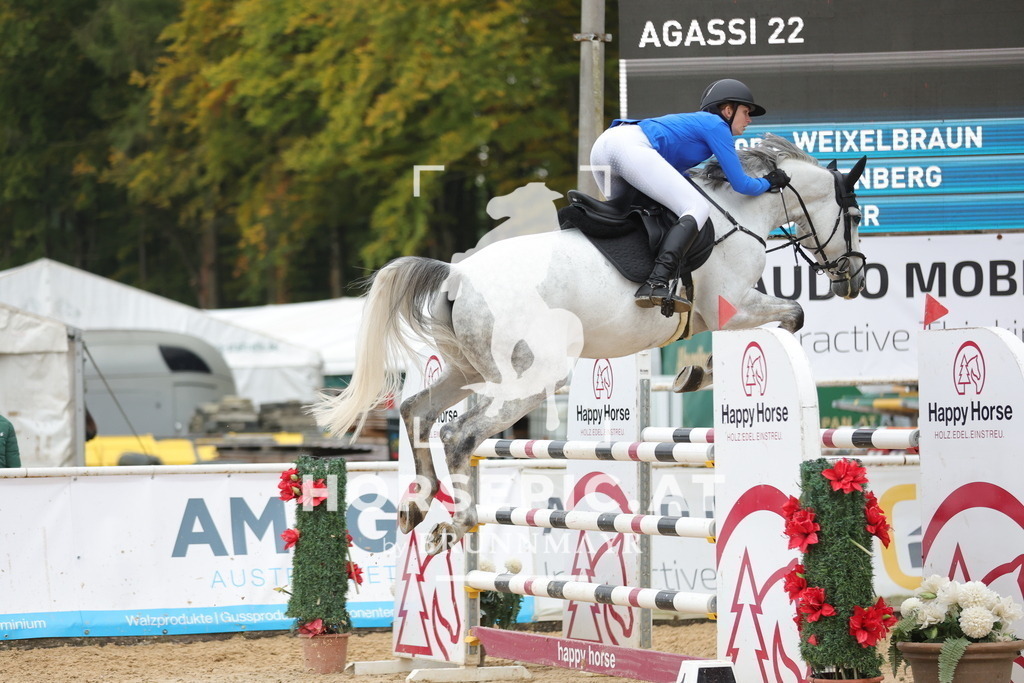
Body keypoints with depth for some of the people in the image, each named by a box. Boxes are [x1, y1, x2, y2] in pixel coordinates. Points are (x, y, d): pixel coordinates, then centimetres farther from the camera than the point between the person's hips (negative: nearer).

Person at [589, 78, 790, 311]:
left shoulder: (693, 121, 34)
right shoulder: (717, 126, 10)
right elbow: (740, 184, 7)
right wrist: (768, 183, 26)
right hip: (631, 146, -10)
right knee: (698, 208, -11)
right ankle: (655, 284, -30)